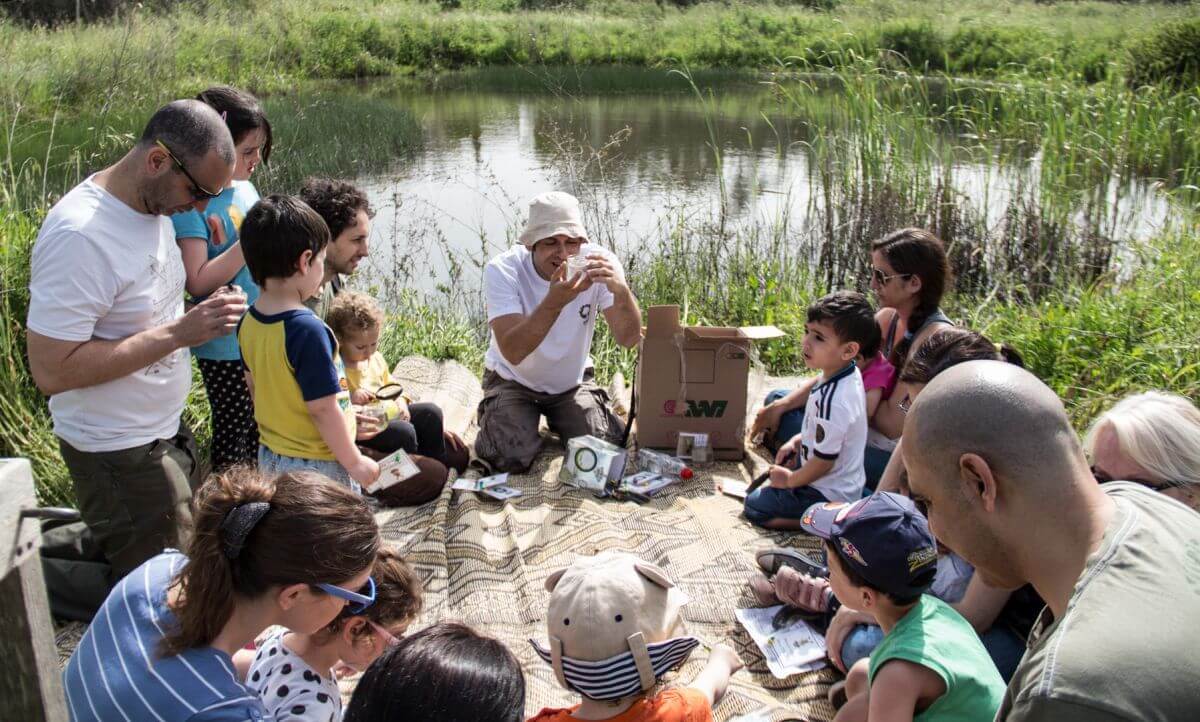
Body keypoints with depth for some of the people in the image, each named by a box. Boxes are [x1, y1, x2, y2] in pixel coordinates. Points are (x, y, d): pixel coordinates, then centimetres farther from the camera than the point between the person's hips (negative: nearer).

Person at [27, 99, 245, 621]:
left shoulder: (152, 206, 2)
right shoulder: (79, 235, -26)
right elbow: (52, 369, -29)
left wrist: (203, 317, 1)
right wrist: (179, 333, -28)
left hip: (165, 429, 9)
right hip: (118, 454, -9)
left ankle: (39, 546, 30)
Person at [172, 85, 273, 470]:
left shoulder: (245, 187, 6)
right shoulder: (192, 204, -18)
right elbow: (198, 281, -23)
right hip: (225, 346, -7)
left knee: (260, 427, 18)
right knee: (233, 432, 7)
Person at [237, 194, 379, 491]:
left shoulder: (248, 322, -3)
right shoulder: (307, 330, -27)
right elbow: (322, 409, -24)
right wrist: (354, 462, -14)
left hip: (270, 455, 8)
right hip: (317, 464, -8)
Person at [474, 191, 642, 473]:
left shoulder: (599, 263, -20)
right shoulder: (502, 270, -25)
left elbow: (629, 339, -25)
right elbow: (512, 352, -36)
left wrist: (621, 290, -45)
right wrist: (555, 301, -49)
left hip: (573, 381, 2)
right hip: (513, 382, -2)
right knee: (511, 458, -21)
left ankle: (556, 420, 18)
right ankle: (494, 417, 14)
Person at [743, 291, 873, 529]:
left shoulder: (832, 400, -34)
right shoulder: (849, 374, -5)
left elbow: (824, 461, -24)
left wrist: (790, 480, -9)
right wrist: (798, 440, 7)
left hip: (829, 495, -9)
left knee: (754, 505, -2)